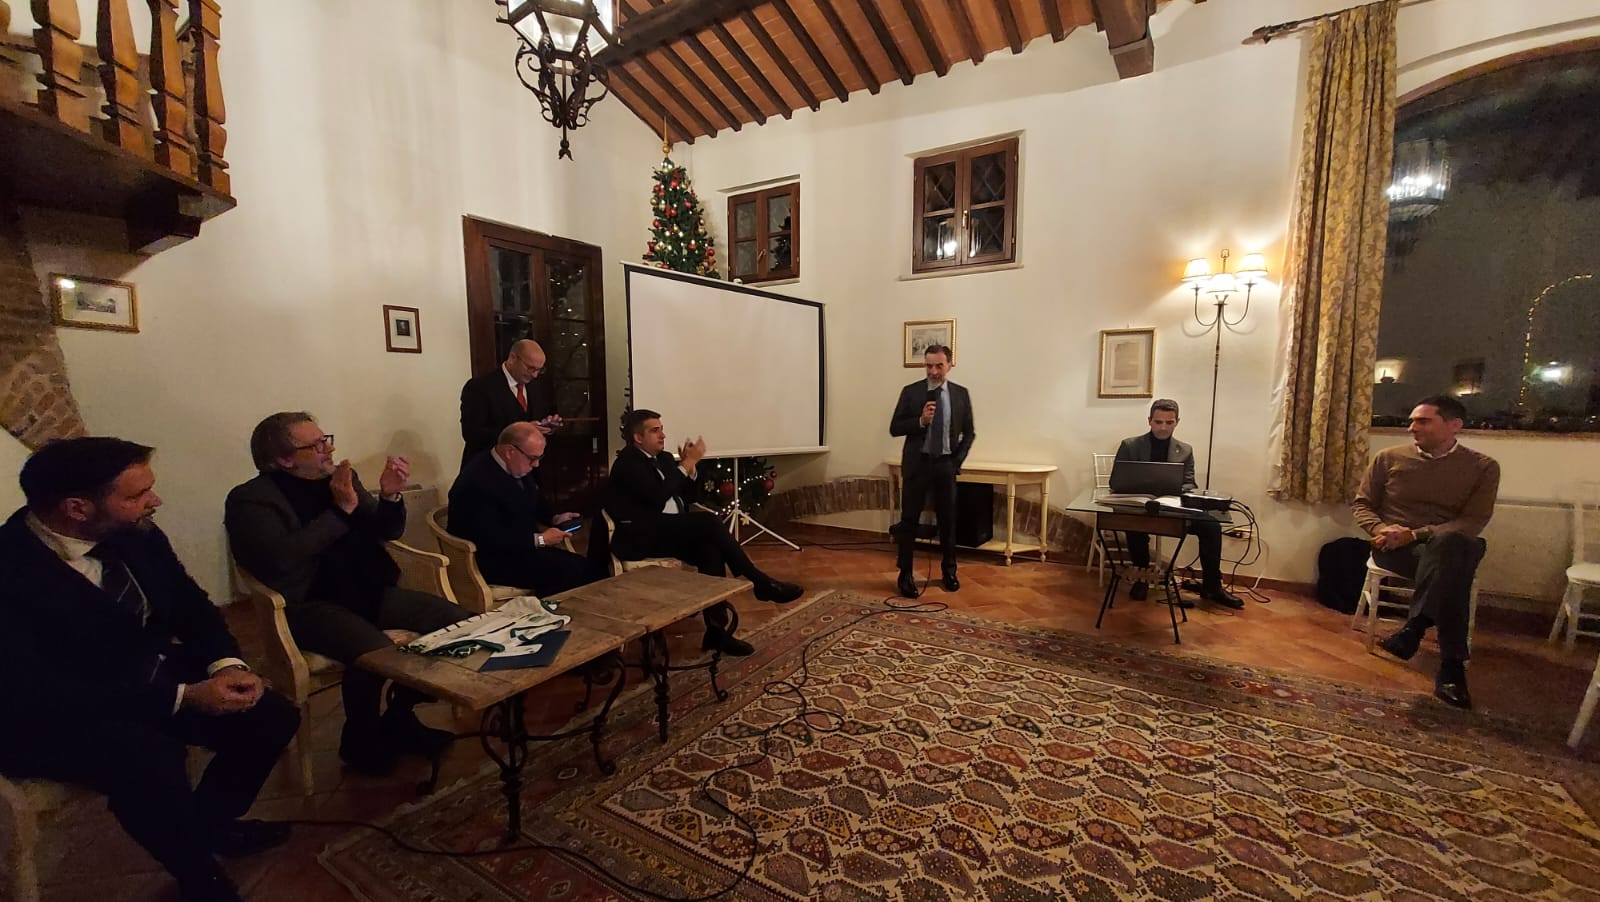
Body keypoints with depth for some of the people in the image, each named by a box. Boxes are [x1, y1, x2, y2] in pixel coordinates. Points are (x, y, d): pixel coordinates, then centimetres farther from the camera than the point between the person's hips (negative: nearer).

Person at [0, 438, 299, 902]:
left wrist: (225, 665, -15)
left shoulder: (136, 533, -8)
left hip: (147, 676, 6)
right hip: (53, 716, -6)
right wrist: (184, 697, -27)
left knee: (272, 717, -8)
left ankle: (209, 823, 22)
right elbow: (46, 697, -27)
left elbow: (190, 604, 3)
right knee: (153, 760, -33)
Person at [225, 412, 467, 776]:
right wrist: (341, 509, -20)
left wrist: (390, 495, -9)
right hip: (308, 604, -6)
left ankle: (400, 717, 8)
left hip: (365, 590, 6)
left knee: (456, 620, -11)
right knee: (375, 651, -33)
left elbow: (386, 533, 12)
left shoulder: (340, 477, 9)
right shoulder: (249, 500, -6)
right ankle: (361, 739, -1)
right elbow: (280, 559, -23)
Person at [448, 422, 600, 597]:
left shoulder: (517, 468, 2)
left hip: (522, 547, 8)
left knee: (580, 565, -9)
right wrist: (540, 539, -20)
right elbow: (492, 541, -26)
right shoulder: (478, 483, -25)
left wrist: (553, 519, 3)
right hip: (493, 562, -8)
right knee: (567, 571, -22)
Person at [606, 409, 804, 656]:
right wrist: (687, 463, -16)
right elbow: (658, 497, -22)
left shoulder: (663, 457, 16)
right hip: (639, 537, -8)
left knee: (710, 550, -22)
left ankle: (718, 628, -18)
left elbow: (686, 492, 18)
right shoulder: (627, 463, -9)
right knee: (707, 521, -26)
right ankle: (760, 582, -19)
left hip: (669, 531, 8)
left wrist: (688, 466, 0)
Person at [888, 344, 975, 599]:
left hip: (946, 464, 2)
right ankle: (906, 574, 13)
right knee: (909, 520, 1)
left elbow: (969, 433, 9)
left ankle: (948, 571, 28)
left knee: (948, 520, 12)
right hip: (917, 463, -2)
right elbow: (894, 428, -4)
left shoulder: (961, 394, 4)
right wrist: (921, 421, -19)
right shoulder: (910, 392, -2)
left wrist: (957, 460, -2)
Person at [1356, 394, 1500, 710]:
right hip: (1394, 549, 0)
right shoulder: (1389, 458, 8)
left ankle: (1413, 630, -37)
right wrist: (1381, 529, -13)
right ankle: (1451, 666, -34)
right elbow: (1361, 504, 9)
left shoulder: (1483, 467, 6)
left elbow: (1473, 522, -5)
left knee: (1449, 543, -39)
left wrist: (1414, 534, -20)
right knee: (1451, 567, -34)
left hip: (1450, 546, 0)